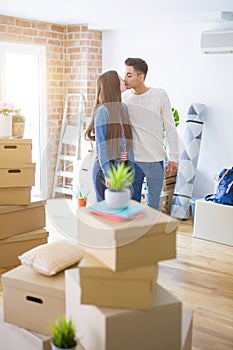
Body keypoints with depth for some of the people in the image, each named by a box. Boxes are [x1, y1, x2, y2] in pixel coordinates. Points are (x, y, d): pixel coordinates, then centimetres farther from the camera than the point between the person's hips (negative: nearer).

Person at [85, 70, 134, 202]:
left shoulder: (124, 108, 10)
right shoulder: (102, 110, -10)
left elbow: (128, 140, 12)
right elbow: (101, 145, -13)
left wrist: (131, 166, 10)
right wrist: (107, 173, -17)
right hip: (106, 168, -6)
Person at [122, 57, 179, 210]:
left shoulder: (160, 95, -4)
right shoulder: (125, 97, -1)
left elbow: (170, 128, -1)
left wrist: (173, 157, -2)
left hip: (156, 161, -1)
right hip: (132, 160, 1)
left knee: (153, 205, 11)